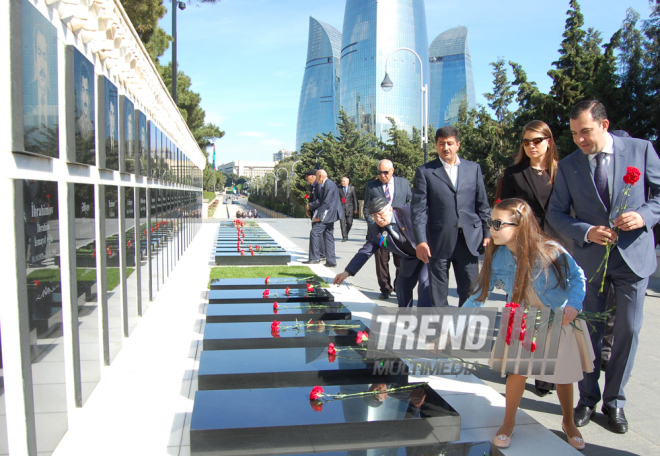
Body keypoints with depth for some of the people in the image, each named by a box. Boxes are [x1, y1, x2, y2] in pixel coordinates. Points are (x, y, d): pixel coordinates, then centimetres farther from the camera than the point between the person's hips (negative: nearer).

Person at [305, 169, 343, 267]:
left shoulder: (329, 185, -15)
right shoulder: (324, 185, 17)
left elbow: (326, 202, -20)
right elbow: (321, 200, 20)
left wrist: (318, 216, -19)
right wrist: (310, 206, 11)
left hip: (327, 214, -10)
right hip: (328, 215, 10)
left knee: (314, 232, -11)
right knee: (328, 237, 9)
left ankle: (314, 257, -7)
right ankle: (331, 261, 12)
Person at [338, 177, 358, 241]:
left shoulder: (352, 188, 7)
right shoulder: (339, 188, 5)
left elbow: (355, 198, 8)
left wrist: (355, 208, 5)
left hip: (349, 207, 1)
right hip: (341, 207, -1)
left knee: (349, 223, 0)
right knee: (343, 223, -8)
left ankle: (346, 234, 25)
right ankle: (344, 237, -5)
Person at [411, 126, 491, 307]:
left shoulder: (474, 168, 11)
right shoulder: (425, 171, 2)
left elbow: (482, 205, 12)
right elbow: (418, 209, -3)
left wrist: (487, 232, 5)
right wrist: (421, 241, -10)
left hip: (469, 240, 2)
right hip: (439, 242, -2)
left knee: (470, 291, 7)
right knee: (438, 293, 7)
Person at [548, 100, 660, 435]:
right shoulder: (568, 166, 1)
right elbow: (556, 213, 2)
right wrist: (586, 232, -14)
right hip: (590, 257, 1)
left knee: (628, 330, 6)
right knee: (589, 331, 7)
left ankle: (615, 401, 23)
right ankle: (588, 398, 24)